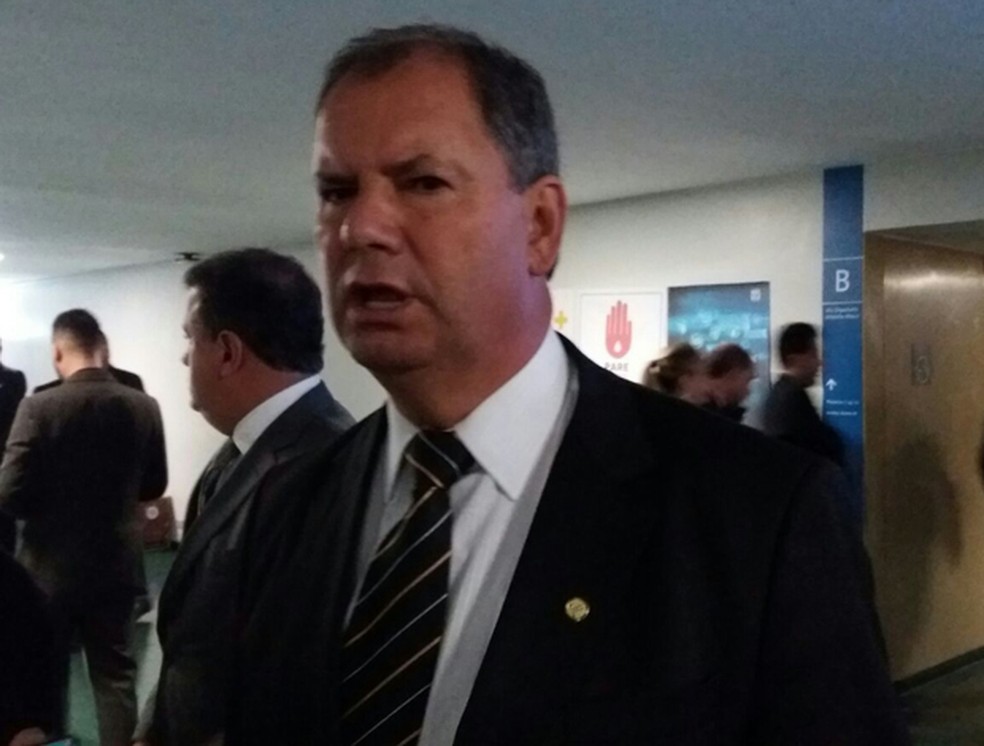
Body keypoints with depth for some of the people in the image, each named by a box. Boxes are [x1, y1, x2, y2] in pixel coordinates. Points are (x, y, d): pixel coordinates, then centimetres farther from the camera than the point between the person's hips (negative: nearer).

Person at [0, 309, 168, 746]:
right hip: (116, 564, 3)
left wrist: (49, 501, 4)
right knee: (116, 674, 13)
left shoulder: (39, 407, -17)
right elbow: (154, 486, 5)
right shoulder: (144, 407, -6)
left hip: (51, 566, -2)